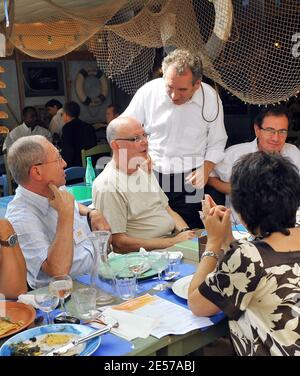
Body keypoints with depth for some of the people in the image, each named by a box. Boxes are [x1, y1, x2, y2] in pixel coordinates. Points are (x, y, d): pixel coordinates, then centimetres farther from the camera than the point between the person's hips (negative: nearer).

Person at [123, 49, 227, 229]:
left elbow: (216, 143, 6)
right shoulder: (148, 91, -9)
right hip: (150, 174, 0)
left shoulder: (211, 98, -6)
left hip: (189, 179, 0)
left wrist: (205, 169, -9)